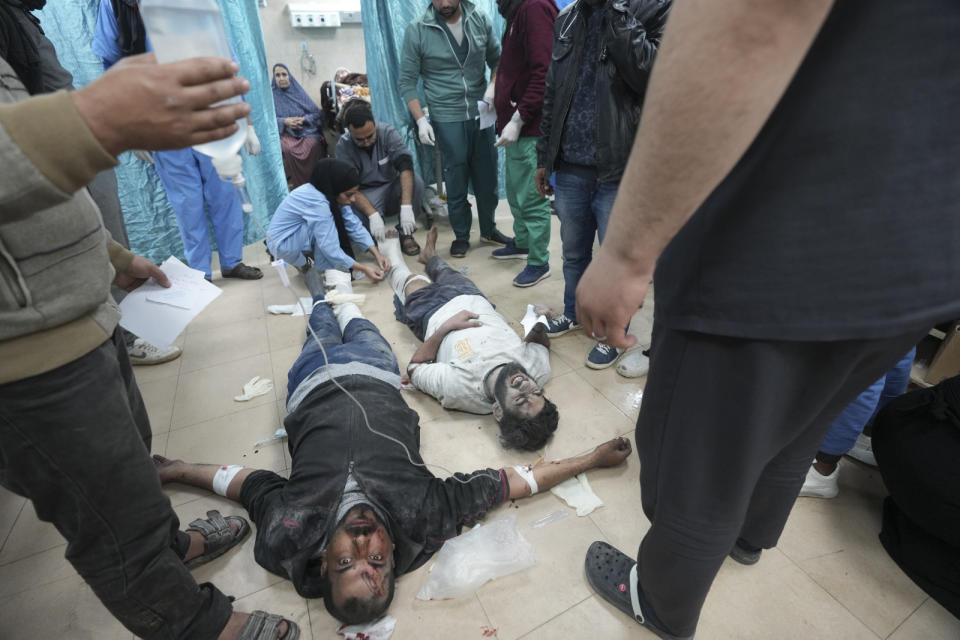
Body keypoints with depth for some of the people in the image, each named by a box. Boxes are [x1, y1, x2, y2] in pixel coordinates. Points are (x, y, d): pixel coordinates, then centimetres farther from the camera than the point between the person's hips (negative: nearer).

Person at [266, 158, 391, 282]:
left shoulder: (331, 193, -9)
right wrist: (363, 269, -28)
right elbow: (331, 250, -32)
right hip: (282, 244, -8)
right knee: (325, 226, -29)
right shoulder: (318, 203, -33)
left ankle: (307, 260, 2)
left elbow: (354, 226, -9)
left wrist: (377, 255, -17)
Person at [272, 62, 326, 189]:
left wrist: (304, 119, -11)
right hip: (285, 132, -1)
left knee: (314, 144, -32)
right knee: (289, 149, -34)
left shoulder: (298, 92, 12)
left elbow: (317, 113, 7)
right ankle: (298, 184, -21)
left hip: (306, 129, 1)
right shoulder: (272, 95, 8)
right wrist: (284, 121, -14)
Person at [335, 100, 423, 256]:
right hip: (367, 195, -1)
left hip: (392, 188, 2)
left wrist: (406, 206, -42)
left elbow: (406, 166, -27)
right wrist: (373, 215, -40)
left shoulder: (388, 132, -15)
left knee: (415, 181, -30)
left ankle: (405, 234, -13)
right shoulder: (343, 146, -16)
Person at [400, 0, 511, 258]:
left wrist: (493, 86, -10)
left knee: (487, 177, 10)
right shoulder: (416, 30, -5)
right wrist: (421, 120, -13)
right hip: (447, 120, -3)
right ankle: (461, 236, 20)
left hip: (481, 115, 3)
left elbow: (497, 60, 9)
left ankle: (488, 230, 28)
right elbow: (407, 82, -3)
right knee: (456, 181, 4)